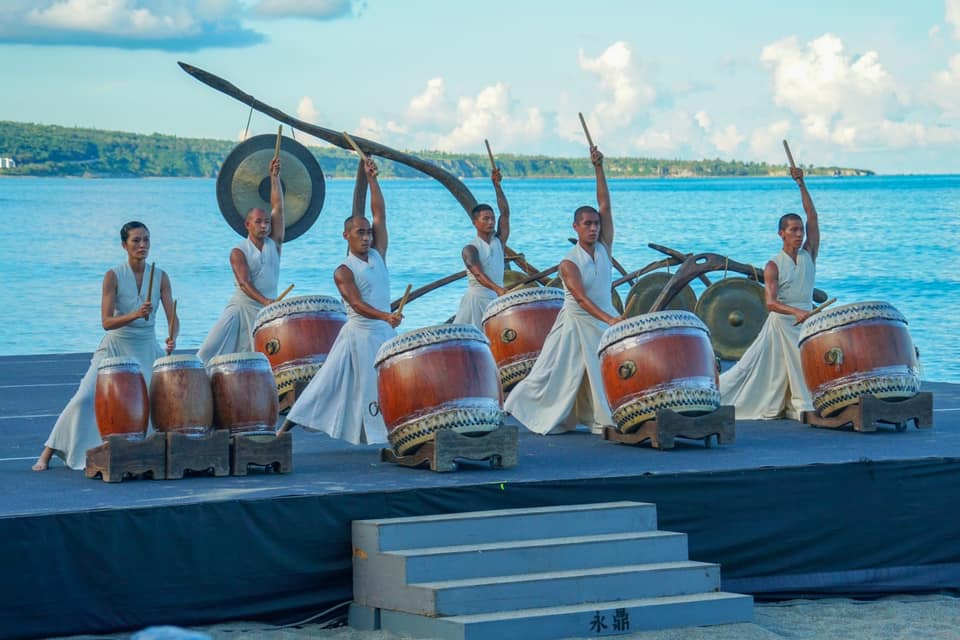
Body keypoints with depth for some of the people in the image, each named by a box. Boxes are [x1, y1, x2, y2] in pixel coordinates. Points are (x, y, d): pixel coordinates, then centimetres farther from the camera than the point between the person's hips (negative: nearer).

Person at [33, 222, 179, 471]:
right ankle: (47, 454, -5)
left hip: (147, 349, 3)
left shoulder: (160, 277, -4)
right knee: (85, 398, -14)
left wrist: (172, 338, -29)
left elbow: (172, 317, -8)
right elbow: (106, 322, -19)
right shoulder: (114, 276, -12)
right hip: (115, 347, -3)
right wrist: (134, 315, -36)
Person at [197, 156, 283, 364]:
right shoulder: (239, 252, -6)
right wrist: (265, 301, -35)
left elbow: (278, 208, -2)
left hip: (267, 310, 3)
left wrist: (275, 177, -7)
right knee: (211, 350, -12)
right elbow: (244, 283, -19)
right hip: (242, 306, -3)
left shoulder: (274, 243, 6)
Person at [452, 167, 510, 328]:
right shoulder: (470, 249, -8)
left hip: (497, 301, 4)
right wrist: (497, 289, -42)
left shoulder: (499, 241, 9)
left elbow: (505, 213, -1)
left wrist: (497, 186, -9)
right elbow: (478, 274, -24)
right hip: (476, 299, -4)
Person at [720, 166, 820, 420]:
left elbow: (812, 217, -5)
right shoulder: (774, 266, -9)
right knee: (754, 366, -2)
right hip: (780, 323, -4)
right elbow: (771, 302, -21)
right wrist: (796, 312, -38)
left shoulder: (809, 254, 3)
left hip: (806, 322, 4)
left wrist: (801, 184, -12)